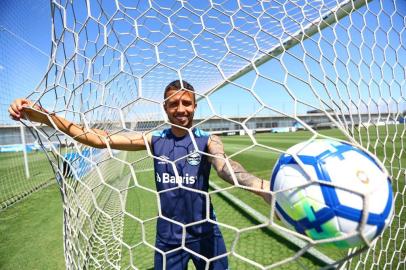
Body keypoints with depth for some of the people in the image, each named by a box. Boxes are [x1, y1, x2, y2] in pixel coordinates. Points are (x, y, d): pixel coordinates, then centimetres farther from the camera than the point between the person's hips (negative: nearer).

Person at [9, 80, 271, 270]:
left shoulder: (208, 141, -13)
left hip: (205, 234, -1)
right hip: (168, 237, 2)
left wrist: (263, 187, -55)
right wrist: (44, 116, -19)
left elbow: (225, 165, -34)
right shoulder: (155, 140, -6)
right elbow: (101, 139, -10)